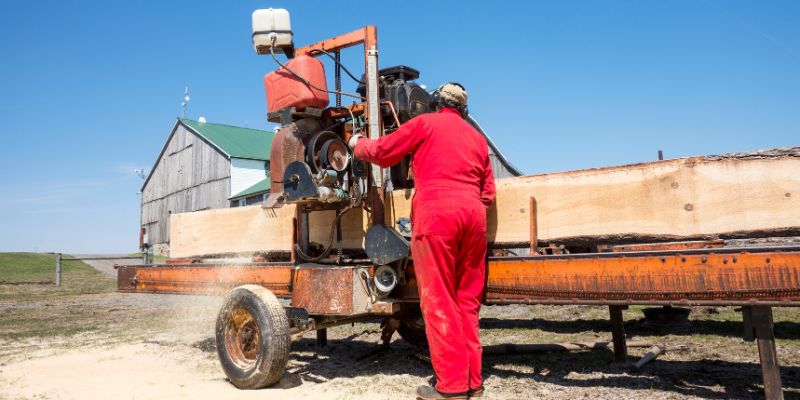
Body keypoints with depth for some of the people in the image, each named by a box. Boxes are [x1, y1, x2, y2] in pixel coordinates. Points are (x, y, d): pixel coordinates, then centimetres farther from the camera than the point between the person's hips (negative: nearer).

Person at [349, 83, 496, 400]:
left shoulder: (425, 123, 9)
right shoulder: (477, 137, 23)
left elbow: (381, 151, 13)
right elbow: (488, 193, 20)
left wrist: (358, 144, 32)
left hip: (435, 213, -5)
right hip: (473, 214, 6)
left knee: (438, 302, -3)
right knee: (468, 302, 10)